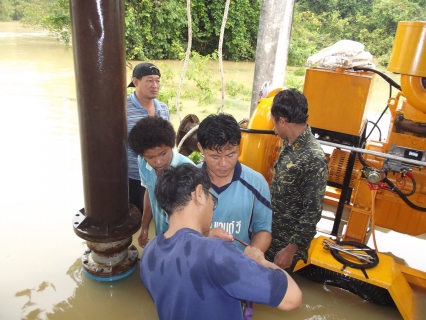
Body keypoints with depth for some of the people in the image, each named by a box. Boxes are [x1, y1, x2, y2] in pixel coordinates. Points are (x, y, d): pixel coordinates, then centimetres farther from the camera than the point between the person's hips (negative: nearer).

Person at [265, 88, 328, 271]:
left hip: (287, 242, -7)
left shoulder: (314, 158, -27)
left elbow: (313, 212, -24)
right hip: (270, 232, 7)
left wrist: (291, 249, -19)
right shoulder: (290, 144, -1)